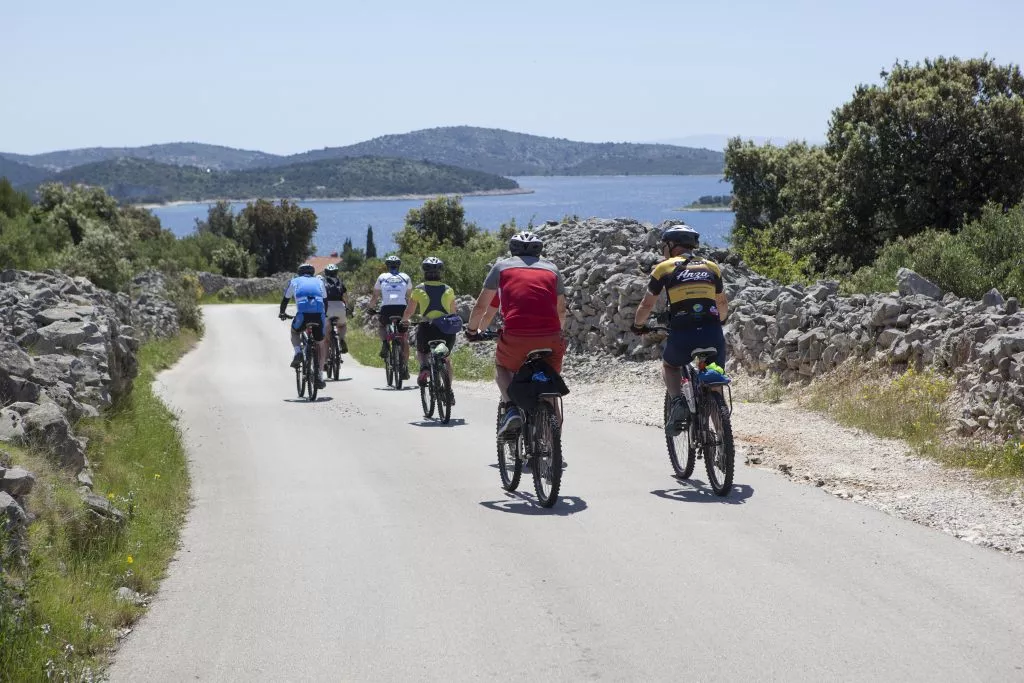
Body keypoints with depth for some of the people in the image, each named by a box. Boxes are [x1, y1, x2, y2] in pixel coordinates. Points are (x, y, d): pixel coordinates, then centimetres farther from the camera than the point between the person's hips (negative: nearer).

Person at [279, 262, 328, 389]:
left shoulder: (294, 282, 25)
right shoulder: (319, 282, 29)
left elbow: (285, 299, 32)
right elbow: (325, 301, 36)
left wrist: (282, 313, 49)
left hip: (303, 314, -1)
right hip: (319, 315, 1)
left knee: (294, 332, 32)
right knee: (321, 345, 20)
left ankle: (298, 353, 4)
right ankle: (320, 376, 14)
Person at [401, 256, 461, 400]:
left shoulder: (419, 289, 6)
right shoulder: (448, 290, 11)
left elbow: (409, 312, 12)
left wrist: (404, 321, 33)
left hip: (427, 329, -2)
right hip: (447, 331, 2)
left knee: (421, 352, 29)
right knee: (446, 359, 27)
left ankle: (424, 366, -4)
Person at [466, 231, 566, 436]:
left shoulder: (502, 266, 18)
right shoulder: (551, 268, 24)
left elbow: (481, 306, 20)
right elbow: (561, 311, 28)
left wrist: (472, 330, 37)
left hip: (515, 337, -1)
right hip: (550, 338, 1)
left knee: (501, 366, 27)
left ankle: (510, 408, 3)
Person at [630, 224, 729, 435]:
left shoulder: (664, 268, 8)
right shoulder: (712, 267, 18)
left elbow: (647, 305, 12)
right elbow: (723, 304, 30)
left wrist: (637, 326, 30)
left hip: (682, 336, -2)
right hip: (713, 336, 2)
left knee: (669, 365, 28)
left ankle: (677, 400, 3)